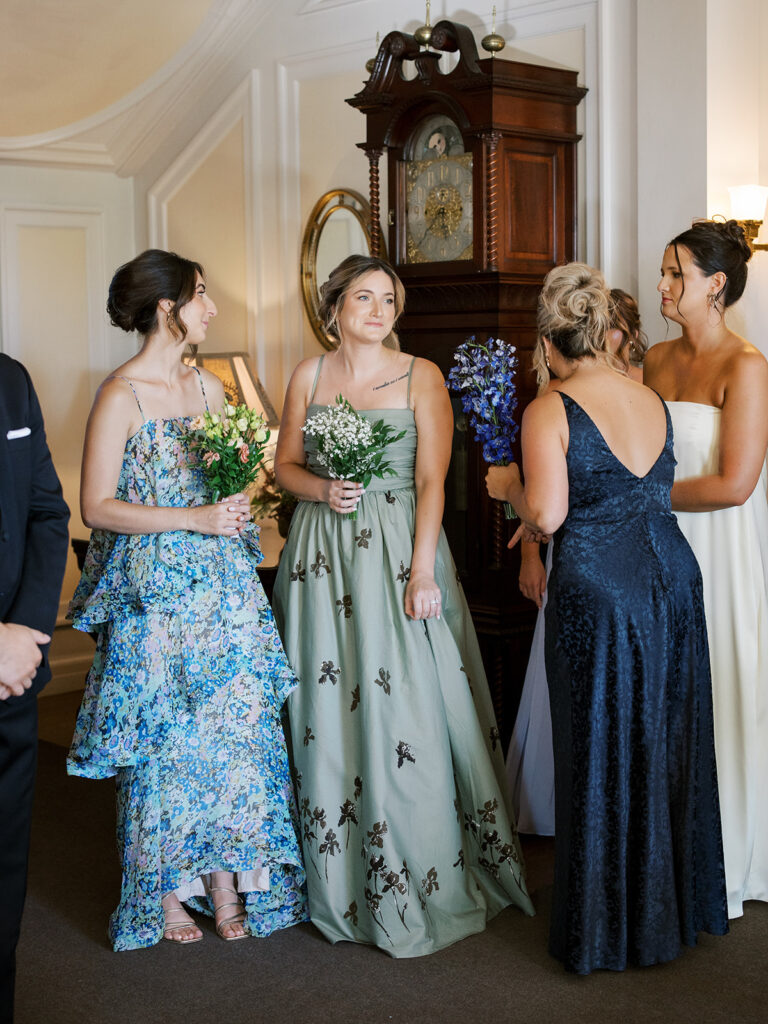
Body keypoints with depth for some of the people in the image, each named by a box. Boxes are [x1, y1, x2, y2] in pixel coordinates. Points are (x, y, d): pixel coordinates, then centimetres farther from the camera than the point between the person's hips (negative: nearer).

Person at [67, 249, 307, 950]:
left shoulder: (209, 387, 11)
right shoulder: (121, 396, -10)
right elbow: (98, 507, -13)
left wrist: (237, 510, 0)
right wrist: (195, 518, -17)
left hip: (222, 588, 6)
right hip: (155, 594, -6)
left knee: (233, 728, 5)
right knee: (163, 739, 3)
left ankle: (226, 881, 17)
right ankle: (164, 892, 18)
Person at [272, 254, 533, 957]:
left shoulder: (421, 377, -1)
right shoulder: (309, 376, 8)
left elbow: (432, 482, -7)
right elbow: (286, 464, 13)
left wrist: (421, 572, -15)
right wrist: (321, 490, -9)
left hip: (399, 549, -3)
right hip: (322, 555, 3)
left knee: (405, 706, -4)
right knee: (328, 711, 6)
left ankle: (423, 877, 10)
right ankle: (344, 874, 20)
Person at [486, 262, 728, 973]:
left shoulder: (550, 411, -12)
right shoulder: (651, 399, 6)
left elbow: (547, 515, -18)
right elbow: (656, 491, 12)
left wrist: (508, 485, 3)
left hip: (598, 588, -6)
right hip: (671, 572, 6)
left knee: (603, 753, 7)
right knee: (669, 740, 17)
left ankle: (607, 930, 21)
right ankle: (676, 906, 32)